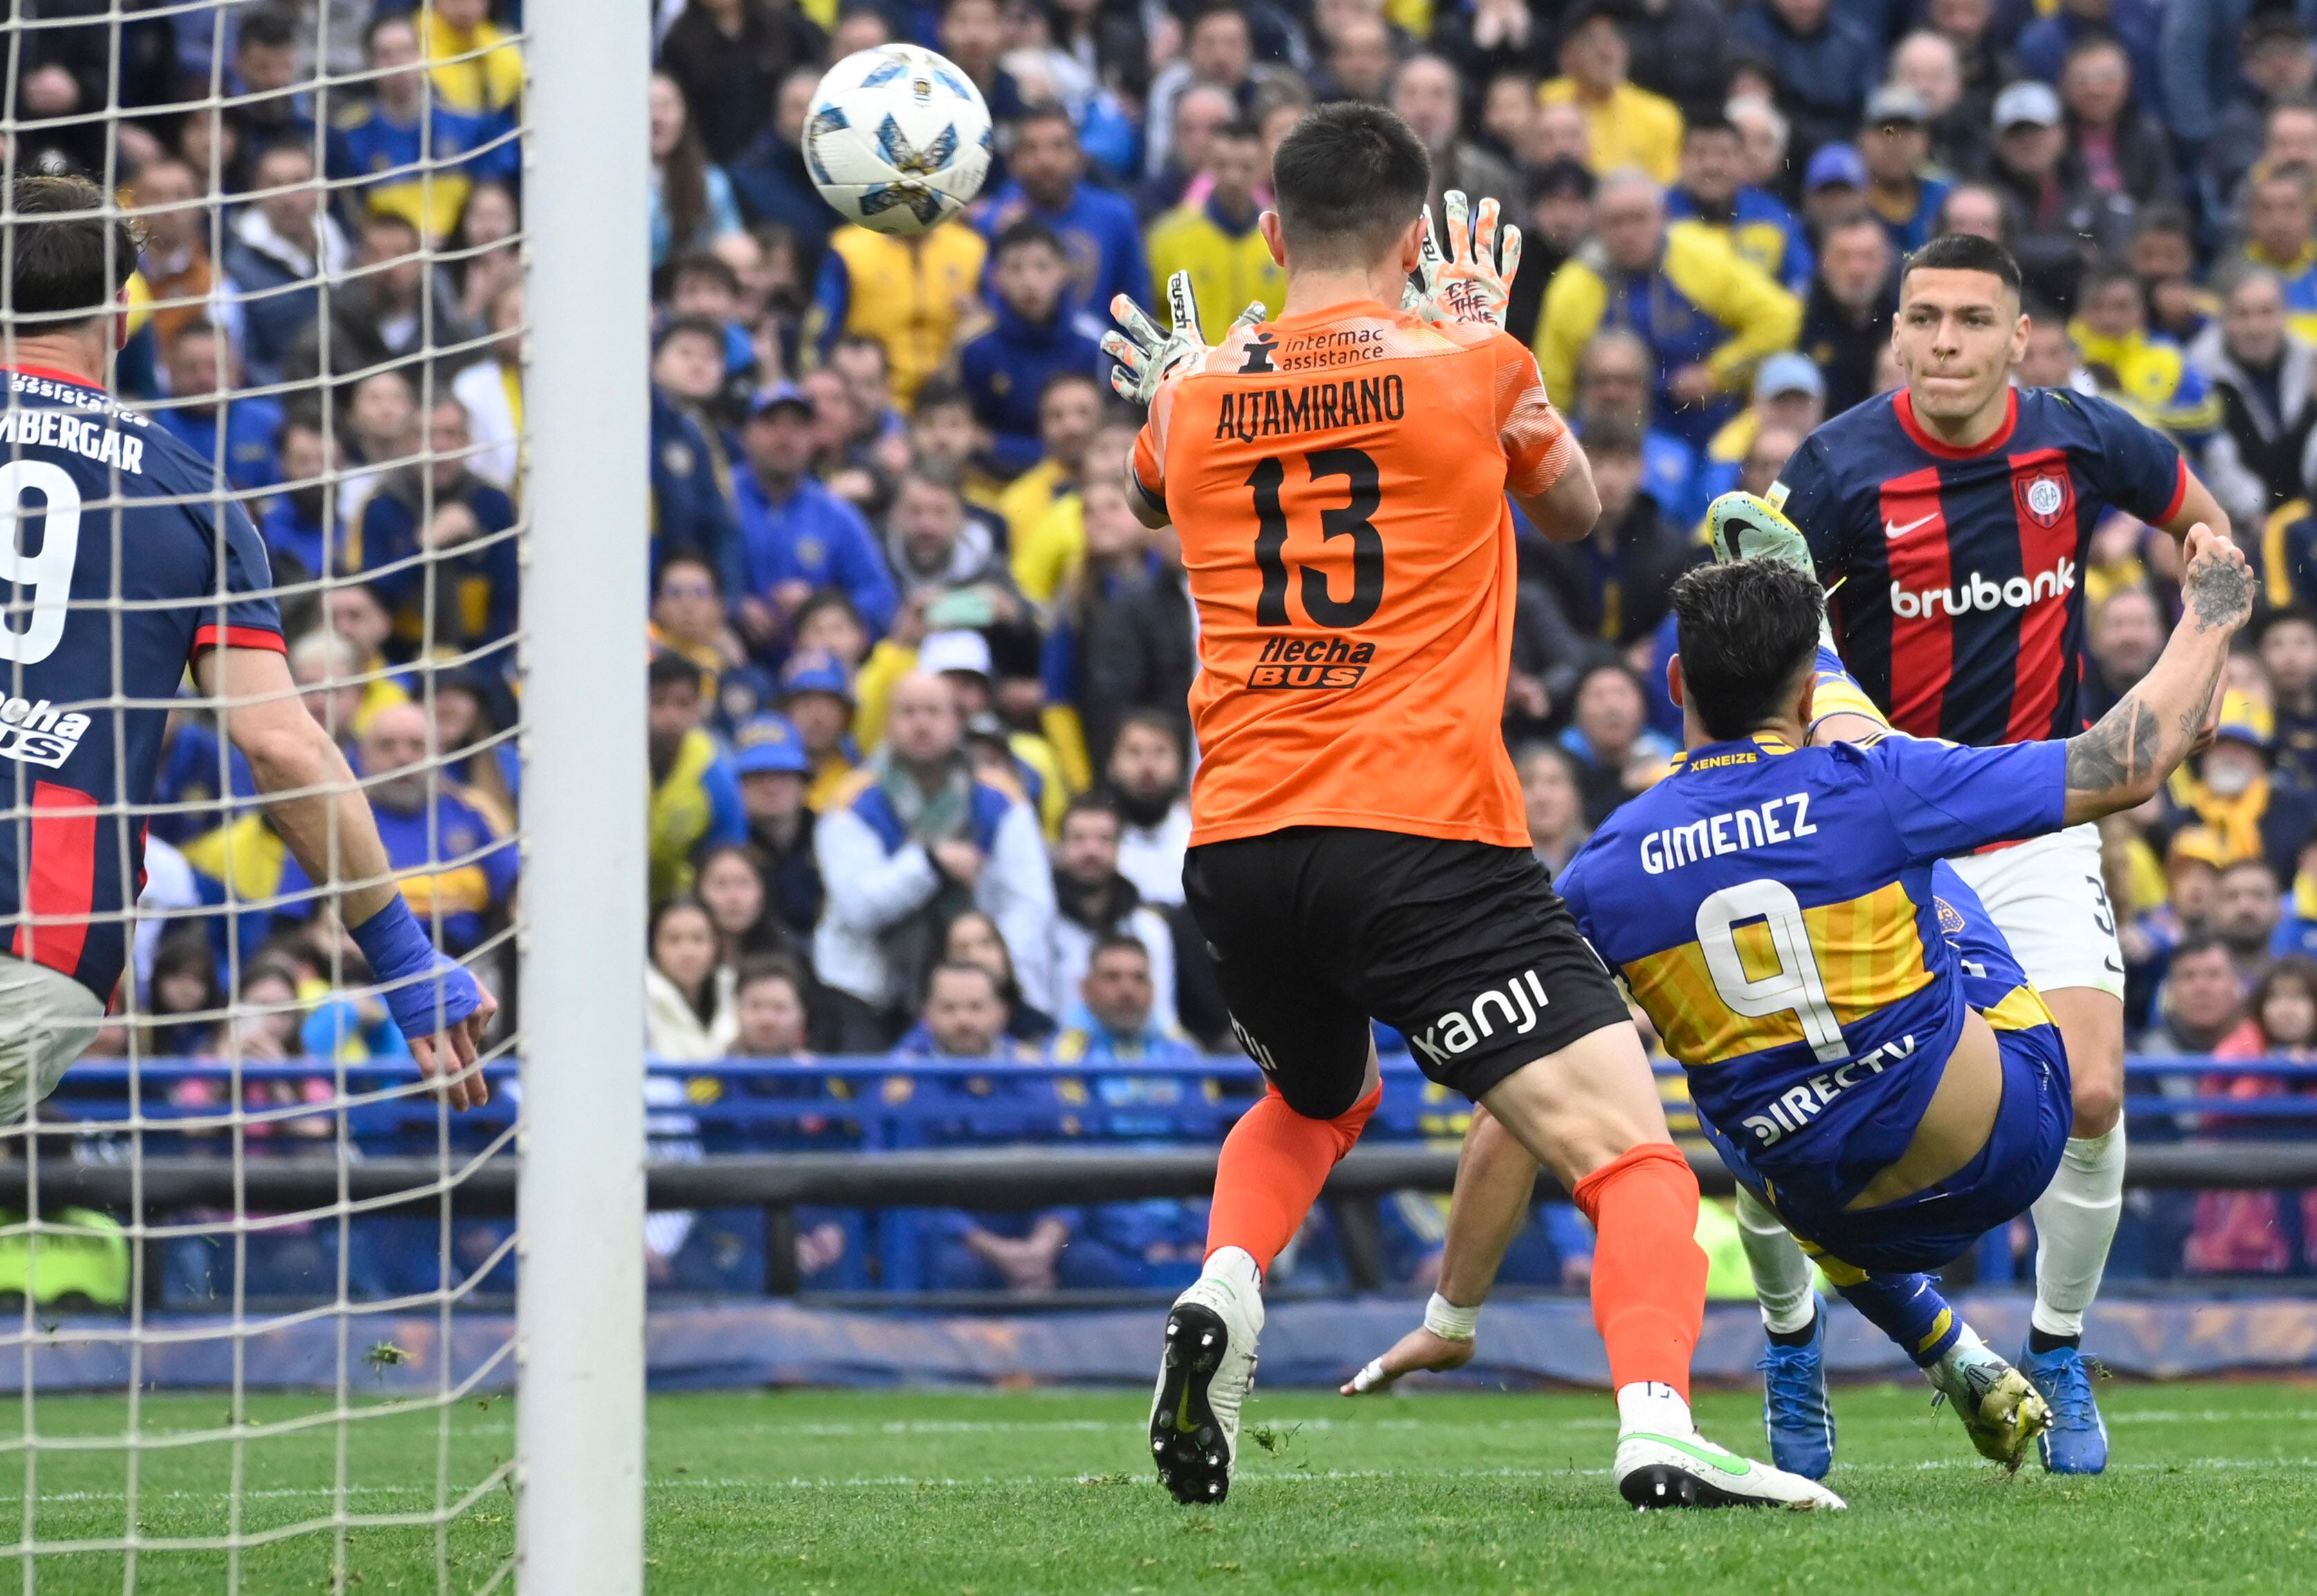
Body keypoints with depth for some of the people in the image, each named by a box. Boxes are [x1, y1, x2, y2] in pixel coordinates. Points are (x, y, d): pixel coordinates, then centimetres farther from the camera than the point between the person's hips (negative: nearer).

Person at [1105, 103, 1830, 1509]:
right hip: (1425, 835, -5)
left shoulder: (1195, 395, 9)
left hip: (1237, 849, 5)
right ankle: (1658, 1427, -33)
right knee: (1631, 1150, -8)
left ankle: (1223, 1289, 5)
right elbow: (1576, 508, 22)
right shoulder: (1472, 369, 0)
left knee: (1313, 1102, 34)